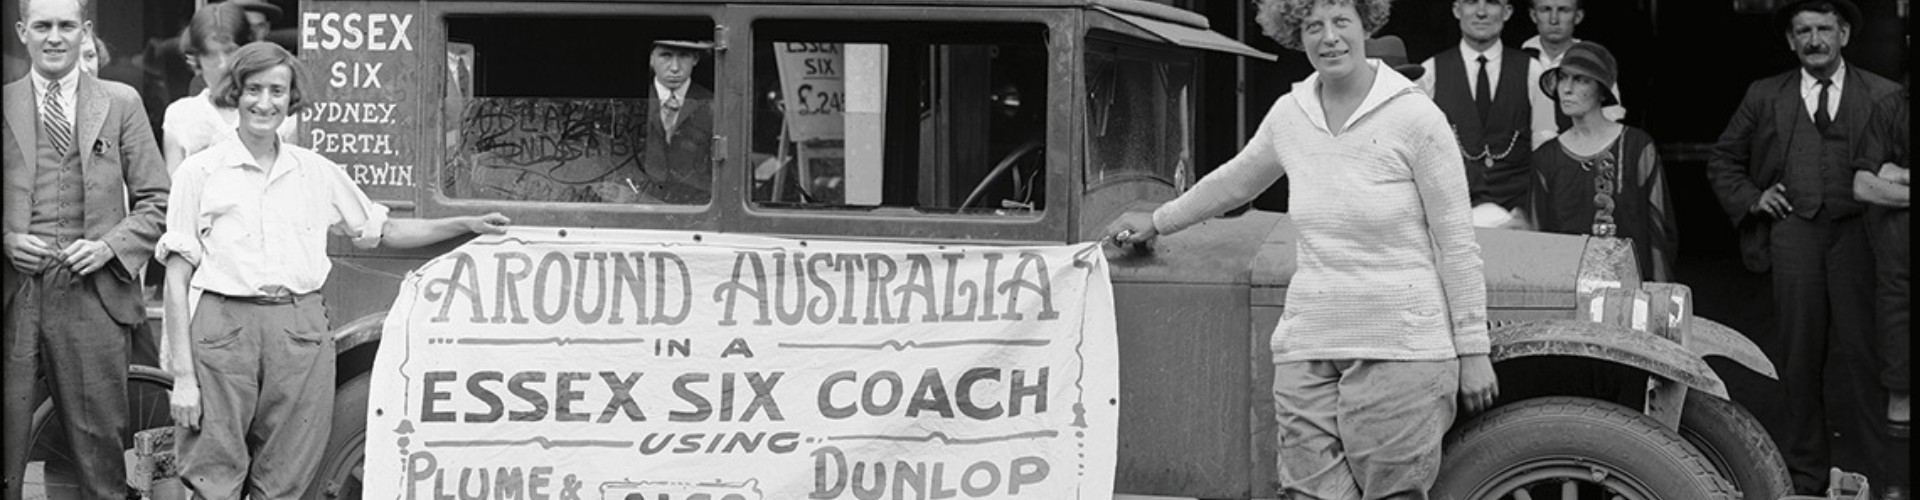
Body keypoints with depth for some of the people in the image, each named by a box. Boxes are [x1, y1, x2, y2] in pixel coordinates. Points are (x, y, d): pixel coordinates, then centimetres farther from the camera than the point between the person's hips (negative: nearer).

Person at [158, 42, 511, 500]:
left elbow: (382, 232, 24)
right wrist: (182, 376, -6)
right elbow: (177, 278, 0)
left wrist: (468, 225, 14)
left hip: (301, 333, 3)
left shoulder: (318, 171, 12)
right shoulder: (200, 172, 3)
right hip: (223, 330, -3)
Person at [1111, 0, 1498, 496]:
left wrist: (1472, 349, -4)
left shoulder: (1415, 117, -6)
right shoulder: (1288, 115, 7)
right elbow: (1236, 181, 28)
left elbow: (1456, 242, -4)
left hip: (1400, 351, -4)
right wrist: (1158, 221, 38)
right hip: (1307, 350, 4)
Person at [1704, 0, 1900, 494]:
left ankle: (1864, 467, 5)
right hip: (1794, 231, 2)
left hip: (1857, 234, -2)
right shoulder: (1765, 96, 11)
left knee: (1857, 353, -4)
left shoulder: (1882, 96, 7)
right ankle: (1806, 474, 13)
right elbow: (1722, 162, 18)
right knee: (1801, 357, 6)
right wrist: (1751, 198, 4)